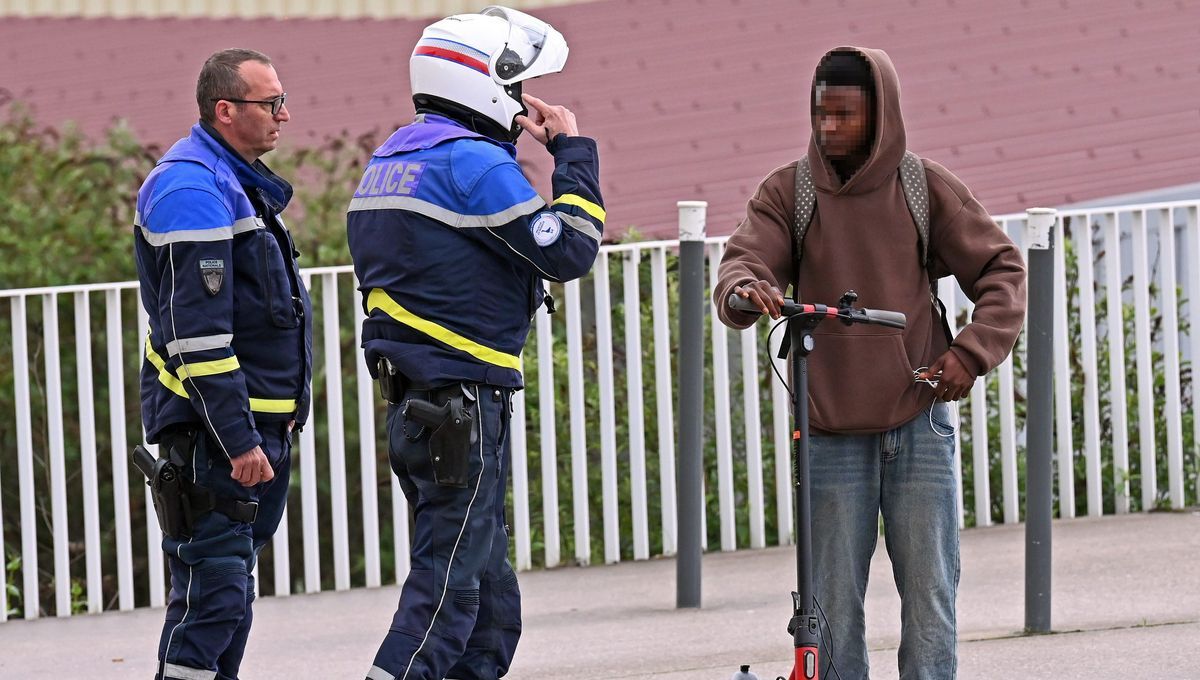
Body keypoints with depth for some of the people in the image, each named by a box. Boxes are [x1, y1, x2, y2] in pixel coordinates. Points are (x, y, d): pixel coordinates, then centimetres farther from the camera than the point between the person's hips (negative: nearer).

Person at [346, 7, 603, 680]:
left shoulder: (391, 161, 15)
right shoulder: (472, 162, -14)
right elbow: (568, 250, -14)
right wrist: (573, 151, -5)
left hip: (413, 402, 9)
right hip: (465, 401, -9)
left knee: (491, 597, 13)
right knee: (449, 580, -9)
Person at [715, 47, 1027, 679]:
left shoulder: (927, 188, 2)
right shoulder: (787, 193, 2)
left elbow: (1001, 269, 7)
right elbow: (742, 263, -9)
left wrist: (973, 351, -7)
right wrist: (745, 289, -33)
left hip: (918, 421, 0)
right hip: (831, 431, 0)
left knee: (929, 592, 0)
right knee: (833, 602, 1)